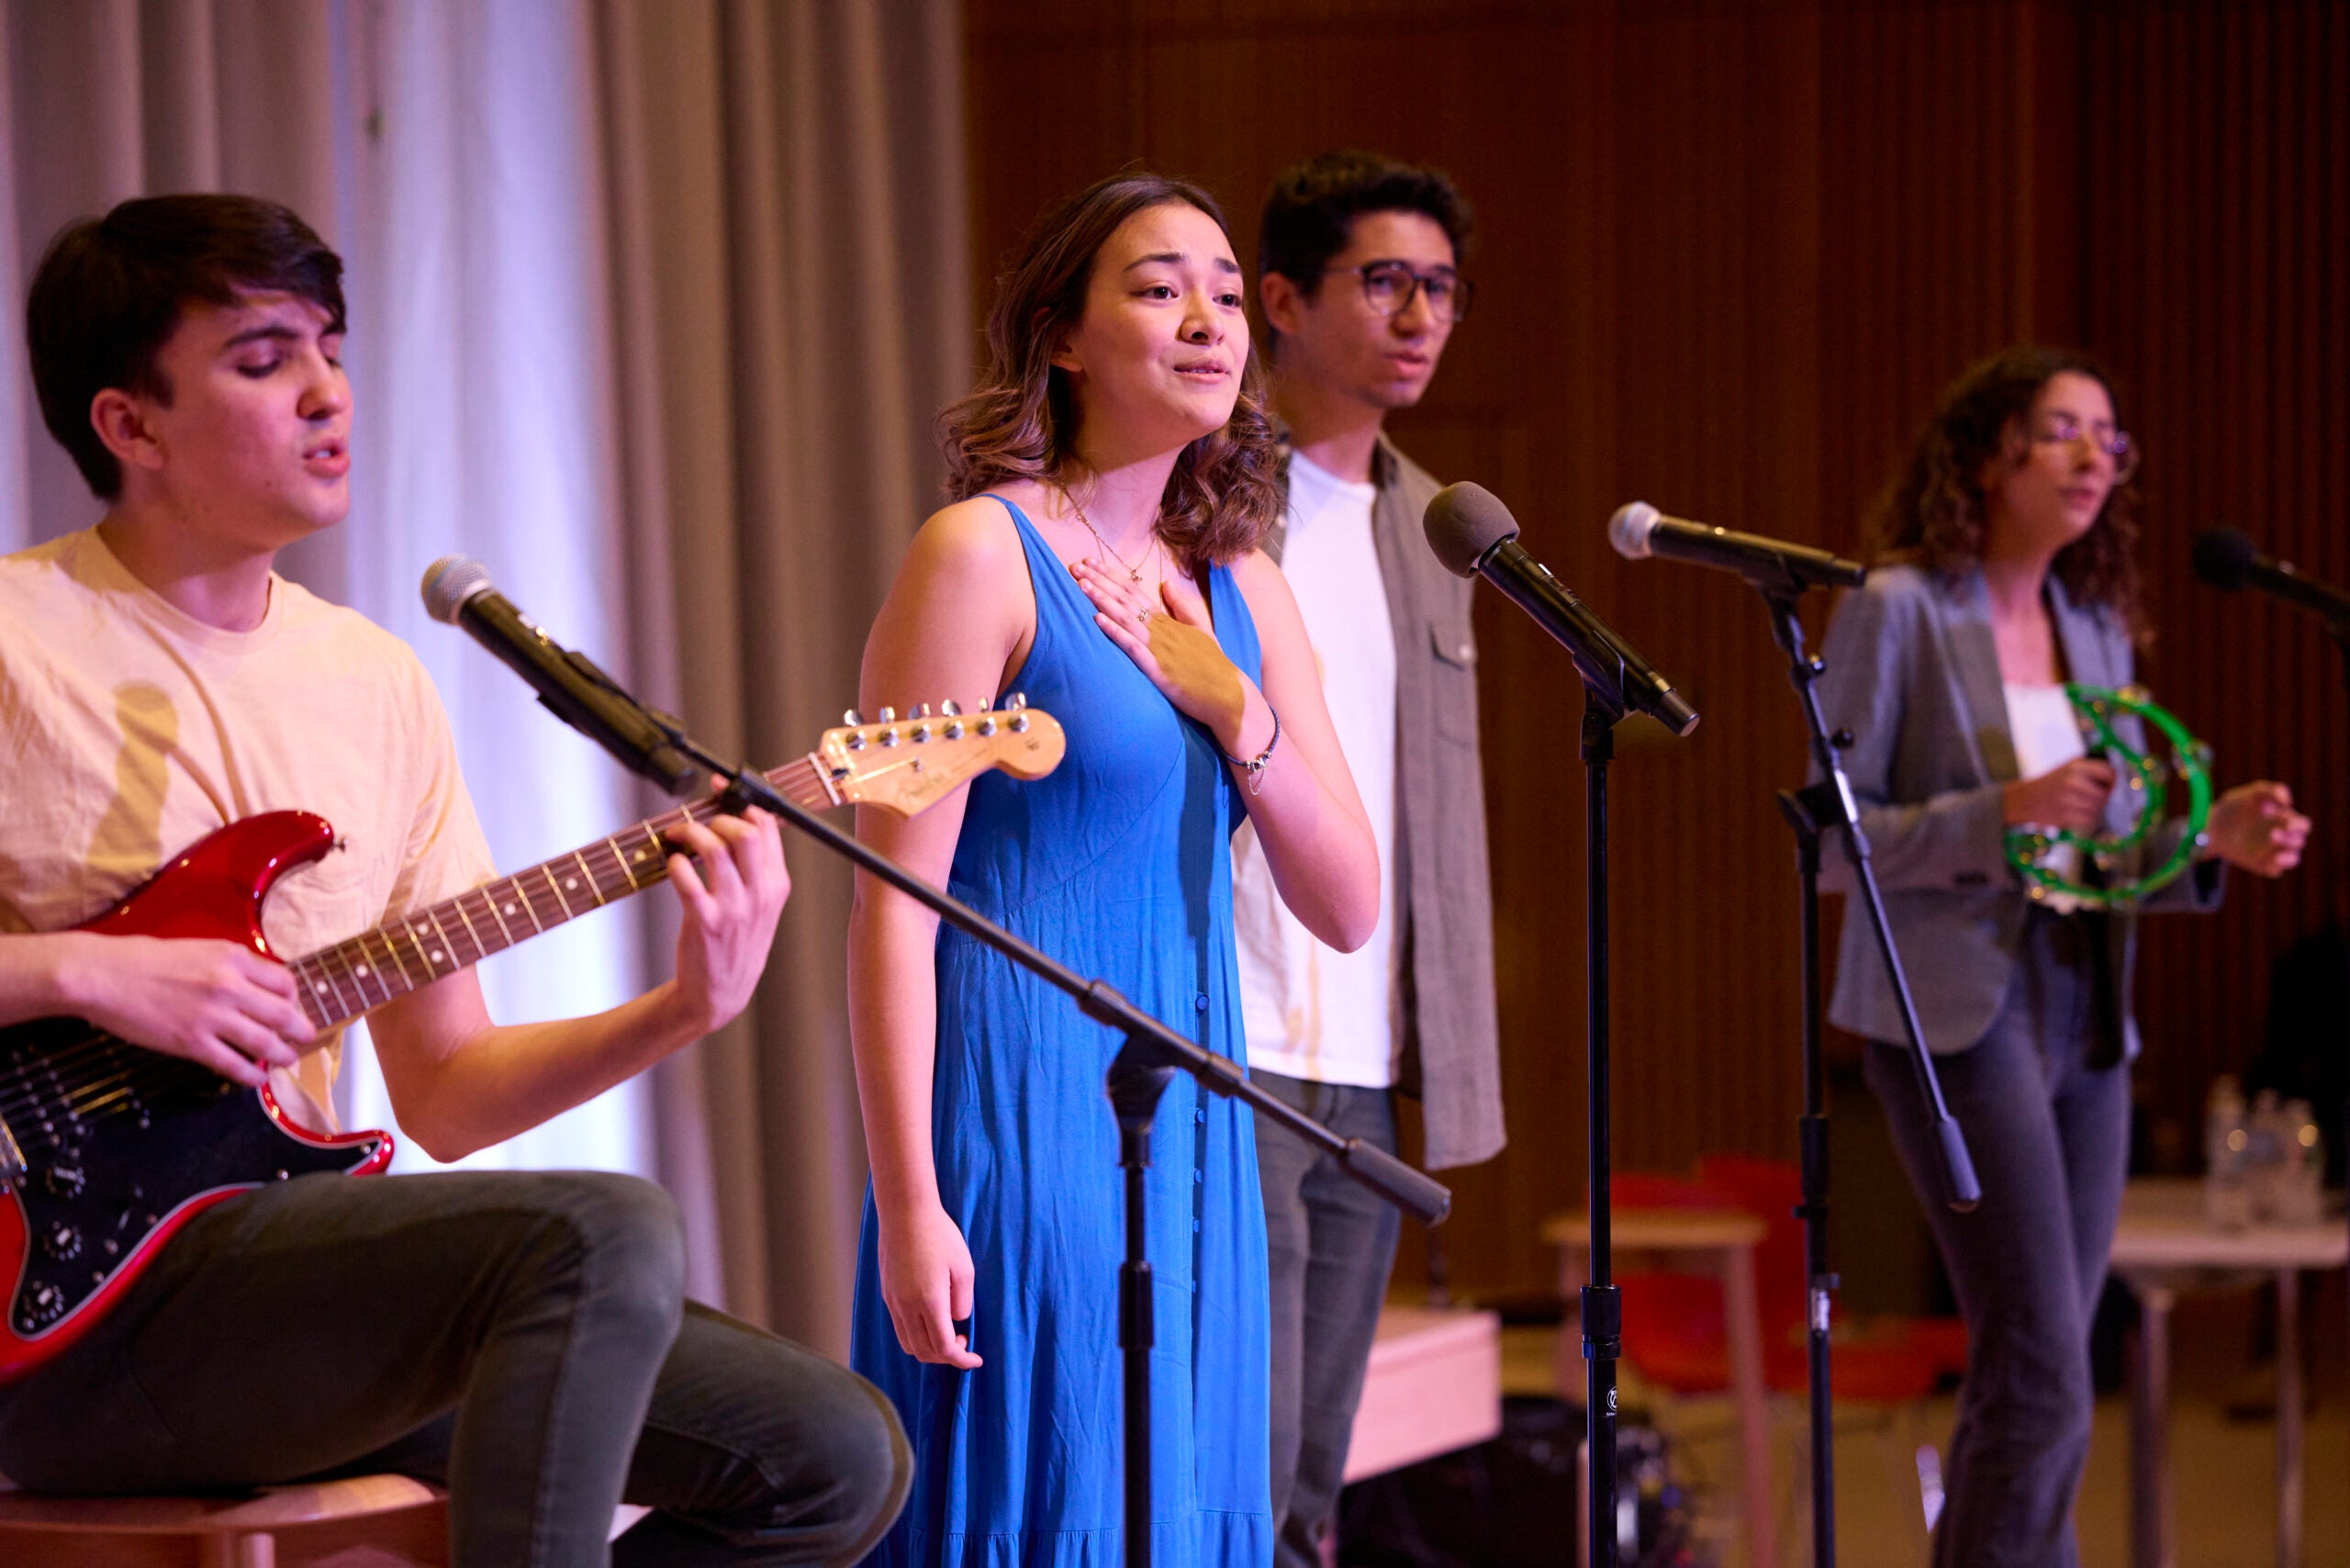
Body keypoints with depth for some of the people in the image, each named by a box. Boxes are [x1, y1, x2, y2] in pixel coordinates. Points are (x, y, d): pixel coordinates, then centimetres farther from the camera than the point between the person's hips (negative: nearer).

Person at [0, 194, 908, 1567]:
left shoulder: (373, 680, 15)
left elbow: (442, 1094, 15)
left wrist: (686, 1010, -1)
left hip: (291, 1271, 7)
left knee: (834, 1458, -2)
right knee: (600, 1235, -30)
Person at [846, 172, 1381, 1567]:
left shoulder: (1245, 594, 12)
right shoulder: (983, 553, -8)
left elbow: (1348, 908, 10)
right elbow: (895, 904, -11)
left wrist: (1238, 714, -6)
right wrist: (909, 1205, -17)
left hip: (1188, 1127, 7)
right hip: (1020, 1113, -7)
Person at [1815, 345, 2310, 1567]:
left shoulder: (2099, 630, 14)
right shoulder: (1897, 610, -5)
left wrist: (2210, 839, -2)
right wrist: (2000, 816, -20)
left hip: (2084, 1015, 7)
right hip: (1956, 1010, -7)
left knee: (2026, 1385, 8)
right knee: (2044, 1383, -14)